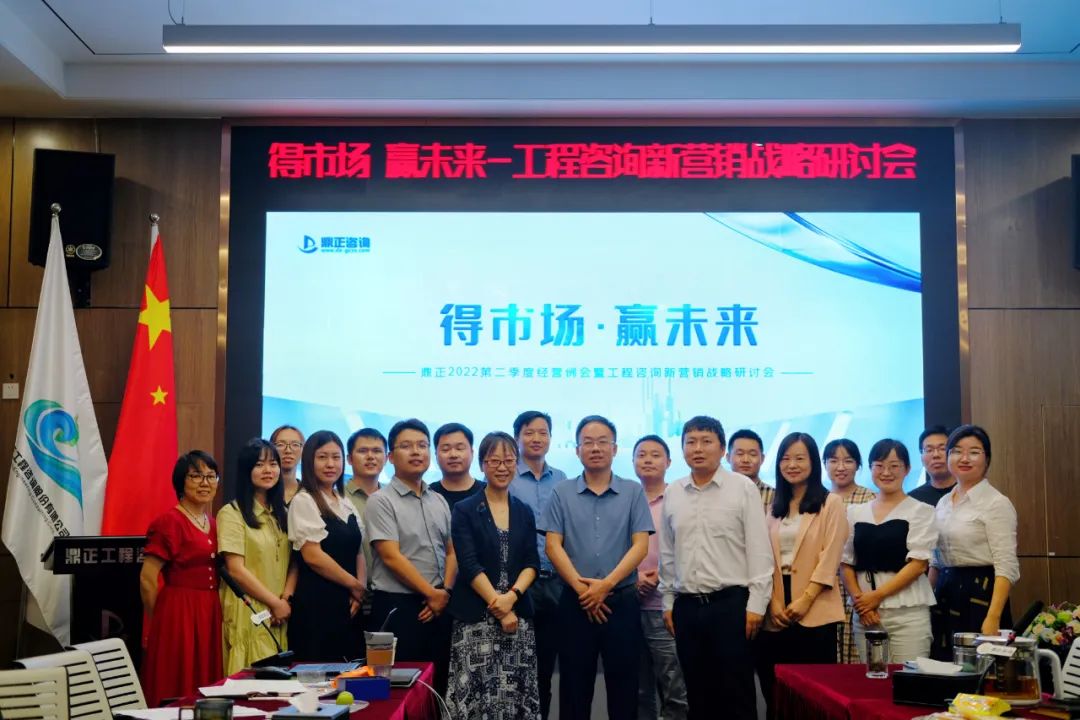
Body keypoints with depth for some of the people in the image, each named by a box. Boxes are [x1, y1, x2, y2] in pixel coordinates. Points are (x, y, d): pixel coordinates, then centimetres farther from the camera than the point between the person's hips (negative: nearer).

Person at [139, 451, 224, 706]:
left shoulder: (213, 524, 12)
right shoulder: (169, 521, -11)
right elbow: (147, 580, -11)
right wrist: (163, 621, -1)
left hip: (210, 615, 7)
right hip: (178, 616, -7)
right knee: (177, 694, -1)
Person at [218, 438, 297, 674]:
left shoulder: (282, 514, 15)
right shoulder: (231, 513, -6)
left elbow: (293, 563, 12)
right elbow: (236, 569, -11)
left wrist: (286, 599, -6)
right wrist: (275, 603, -9)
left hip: (280, 614, 6)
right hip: (248, 613, -6)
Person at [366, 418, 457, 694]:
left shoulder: (439, 501, 12)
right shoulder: (381, 501, -7)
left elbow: (451, 552, 13)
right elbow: (392, 557, -13)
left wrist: (444, 592, -4)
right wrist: (431, 593, -10)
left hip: (439, 607, 6)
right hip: (397, 606, -6)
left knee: (438, 685, 10)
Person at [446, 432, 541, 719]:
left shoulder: (524, 512, 12)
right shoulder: (464, 510, 0)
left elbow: (532, 563, 6)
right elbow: (469, 566, -8)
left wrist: (512, 595, -13)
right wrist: (499, 608, -13)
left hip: (519, 613, 4)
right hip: (476, 617, -3)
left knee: (517, 695, 1)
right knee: (477, 693, -6)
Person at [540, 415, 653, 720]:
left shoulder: (633, 492, 4)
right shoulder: (562, 493, 5)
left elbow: (640, 545, -3)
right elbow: (553, 546, -1)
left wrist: (606, 584, -14)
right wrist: (580, 586, -13)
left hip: (622, 600, 0)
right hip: (575, 601, 0)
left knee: (624, 686, 5)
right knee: (574, 686, 6)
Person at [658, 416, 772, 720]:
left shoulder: (743, 488, -3)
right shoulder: (672, 494, 9)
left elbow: (759, 549, -5)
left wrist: (756, 604, -9)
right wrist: (668, 601, 11)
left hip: (731, 603, -4)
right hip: (686, 605, 4)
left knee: (737, 695, 1)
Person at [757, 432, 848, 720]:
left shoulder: (831, 503, 1)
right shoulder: (775, 507, 15)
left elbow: (830, 560, -7)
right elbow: (767, 559, 9)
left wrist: (804, 600, -14)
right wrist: (774, 602, -4)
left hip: (815, 613, -4)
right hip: (777, 615, 4)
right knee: (776, 691, 5)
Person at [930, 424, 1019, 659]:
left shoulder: (997, 503, -9)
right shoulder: (943, 503, 12)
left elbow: (1006, 567, -15)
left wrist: (993, 618, -23)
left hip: (980, 596, -6)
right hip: (944, 597, 7)